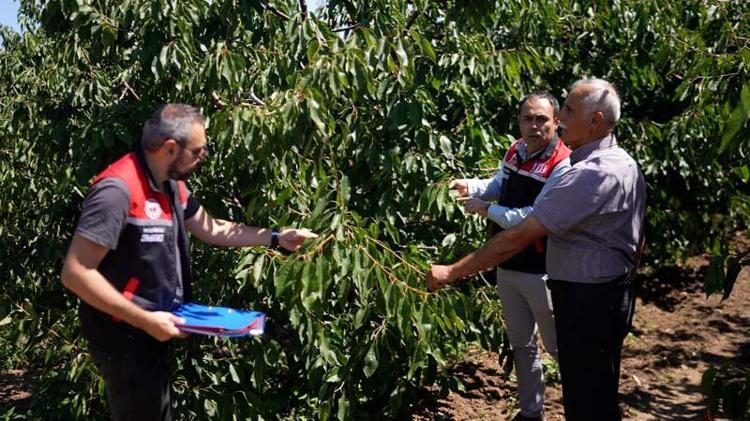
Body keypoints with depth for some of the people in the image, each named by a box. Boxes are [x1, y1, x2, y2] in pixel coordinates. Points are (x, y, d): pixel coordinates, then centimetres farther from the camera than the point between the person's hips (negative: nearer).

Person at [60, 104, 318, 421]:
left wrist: (277, 238, 13)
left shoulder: (172, 185, 4)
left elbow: (212, 230, 18)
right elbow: (75, 273, -27)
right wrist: (144, 320, -27)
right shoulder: (118, 190, -25)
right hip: (125, 337, -9)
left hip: (153, 332, 9)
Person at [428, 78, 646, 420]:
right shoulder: (627, 164, 7)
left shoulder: (590, 174, -25)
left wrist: (452, 272, -24)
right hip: (614, 298, 10)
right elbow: (636, 240, 14)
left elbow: (521, 236, -28)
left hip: (585, 302, -10)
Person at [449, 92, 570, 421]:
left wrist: (486, 210, -20)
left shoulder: (562, 165, -21)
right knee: (520, 344, 20)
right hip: (508, 265, 8)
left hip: (541, 271, -7)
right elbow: (499, 186, 23)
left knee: (558, 346, 7)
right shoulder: (515, 151, 3)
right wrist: (469, 186, 5)